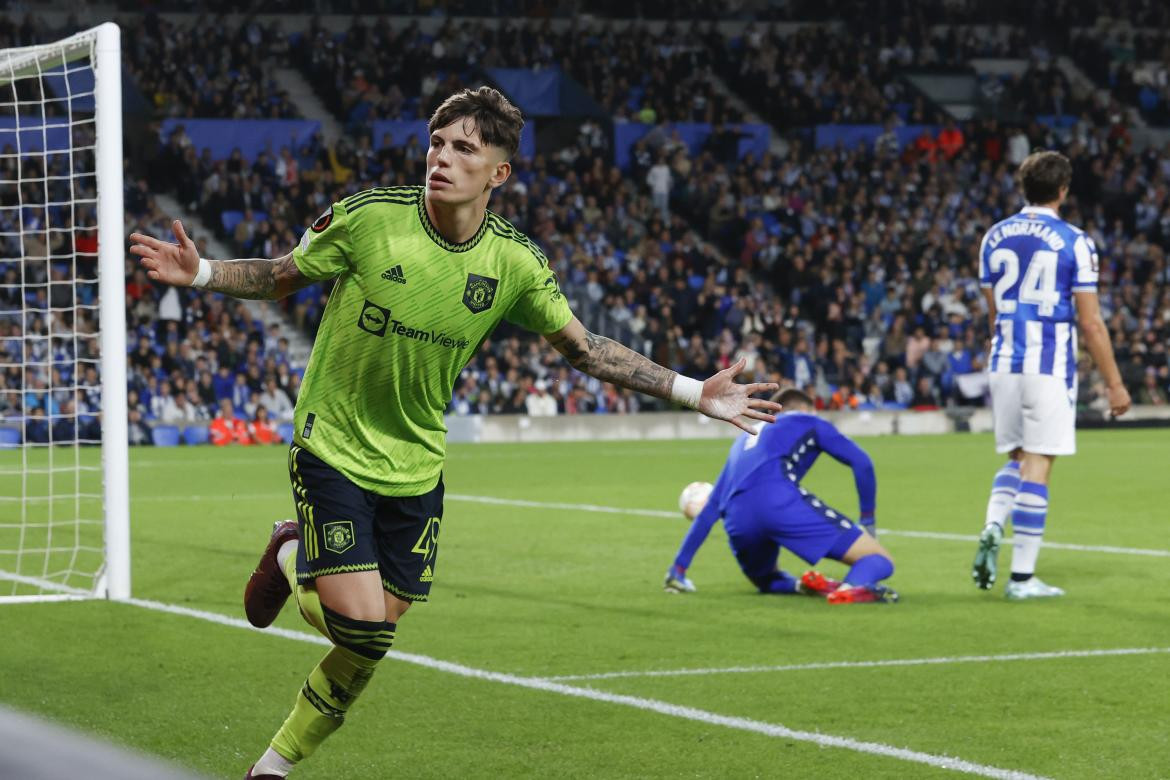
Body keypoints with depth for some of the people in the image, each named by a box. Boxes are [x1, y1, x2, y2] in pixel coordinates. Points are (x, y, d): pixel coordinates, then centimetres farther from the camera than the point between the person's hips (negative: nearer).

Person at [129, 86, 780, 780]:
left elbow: (584, 347, 4)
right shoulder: (369, 217, -16)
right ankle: (294, 561, 21)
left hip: (415, 467, 3)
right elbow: (280, 279, -2)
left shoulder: (514, 263, -8)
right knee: (361, 628, -15)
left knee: (371, 643, 5)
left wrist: (694, 392, -2)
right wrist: (201, 273, -20)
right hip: (333, 447, -3)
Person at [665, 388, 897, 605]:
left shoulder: (746, 438, 39)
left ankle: (803, 585, 1)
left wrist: (678, 568, 38)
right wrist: (867, 521, 19)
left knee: (767, 581, 35)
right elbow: (861, 462, 11)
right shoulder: (809, 422, 27)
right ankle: (854, 587, -39)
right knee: (880, 560, -4)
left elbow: (711, 509, 36)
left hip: (737, 519, 5)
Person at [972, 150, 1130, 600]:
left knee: (1016, 458, 18)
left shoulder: (995, 238, 7)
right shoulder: (1074, 242, -8)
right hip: (1050, 368, -4)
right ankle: (1022, 576, -1)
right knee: (1037, 467, -1)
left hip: (1004, 364, 5)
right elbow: (1090, 323, -8)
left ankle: (993, 526, -9)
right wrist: (1114, 384, -1)